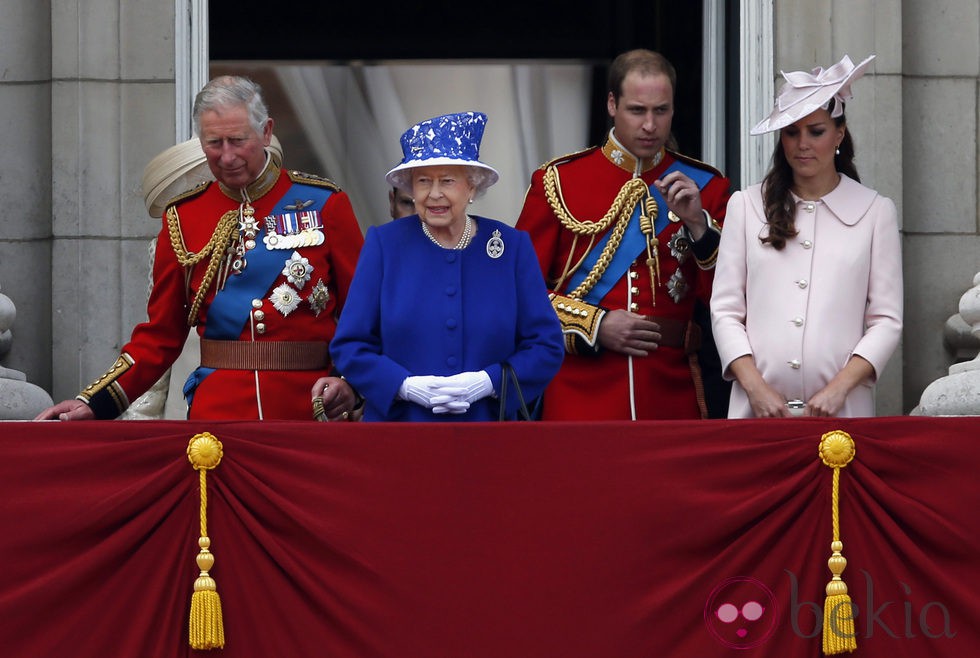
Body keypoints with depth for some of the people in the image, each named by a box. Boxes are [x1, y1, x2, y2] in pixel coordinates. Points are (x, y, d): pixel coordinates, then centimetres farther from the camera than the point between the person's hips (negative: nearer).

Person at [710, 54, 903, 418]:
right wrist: (755, 386, -7)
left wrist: (839, 388, -9)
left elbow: (887, 319, 4)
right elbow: (725, 310, 6)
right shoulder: (745, 206, 10)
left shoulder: (876, 211, 7)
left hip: (842, 409, -1)